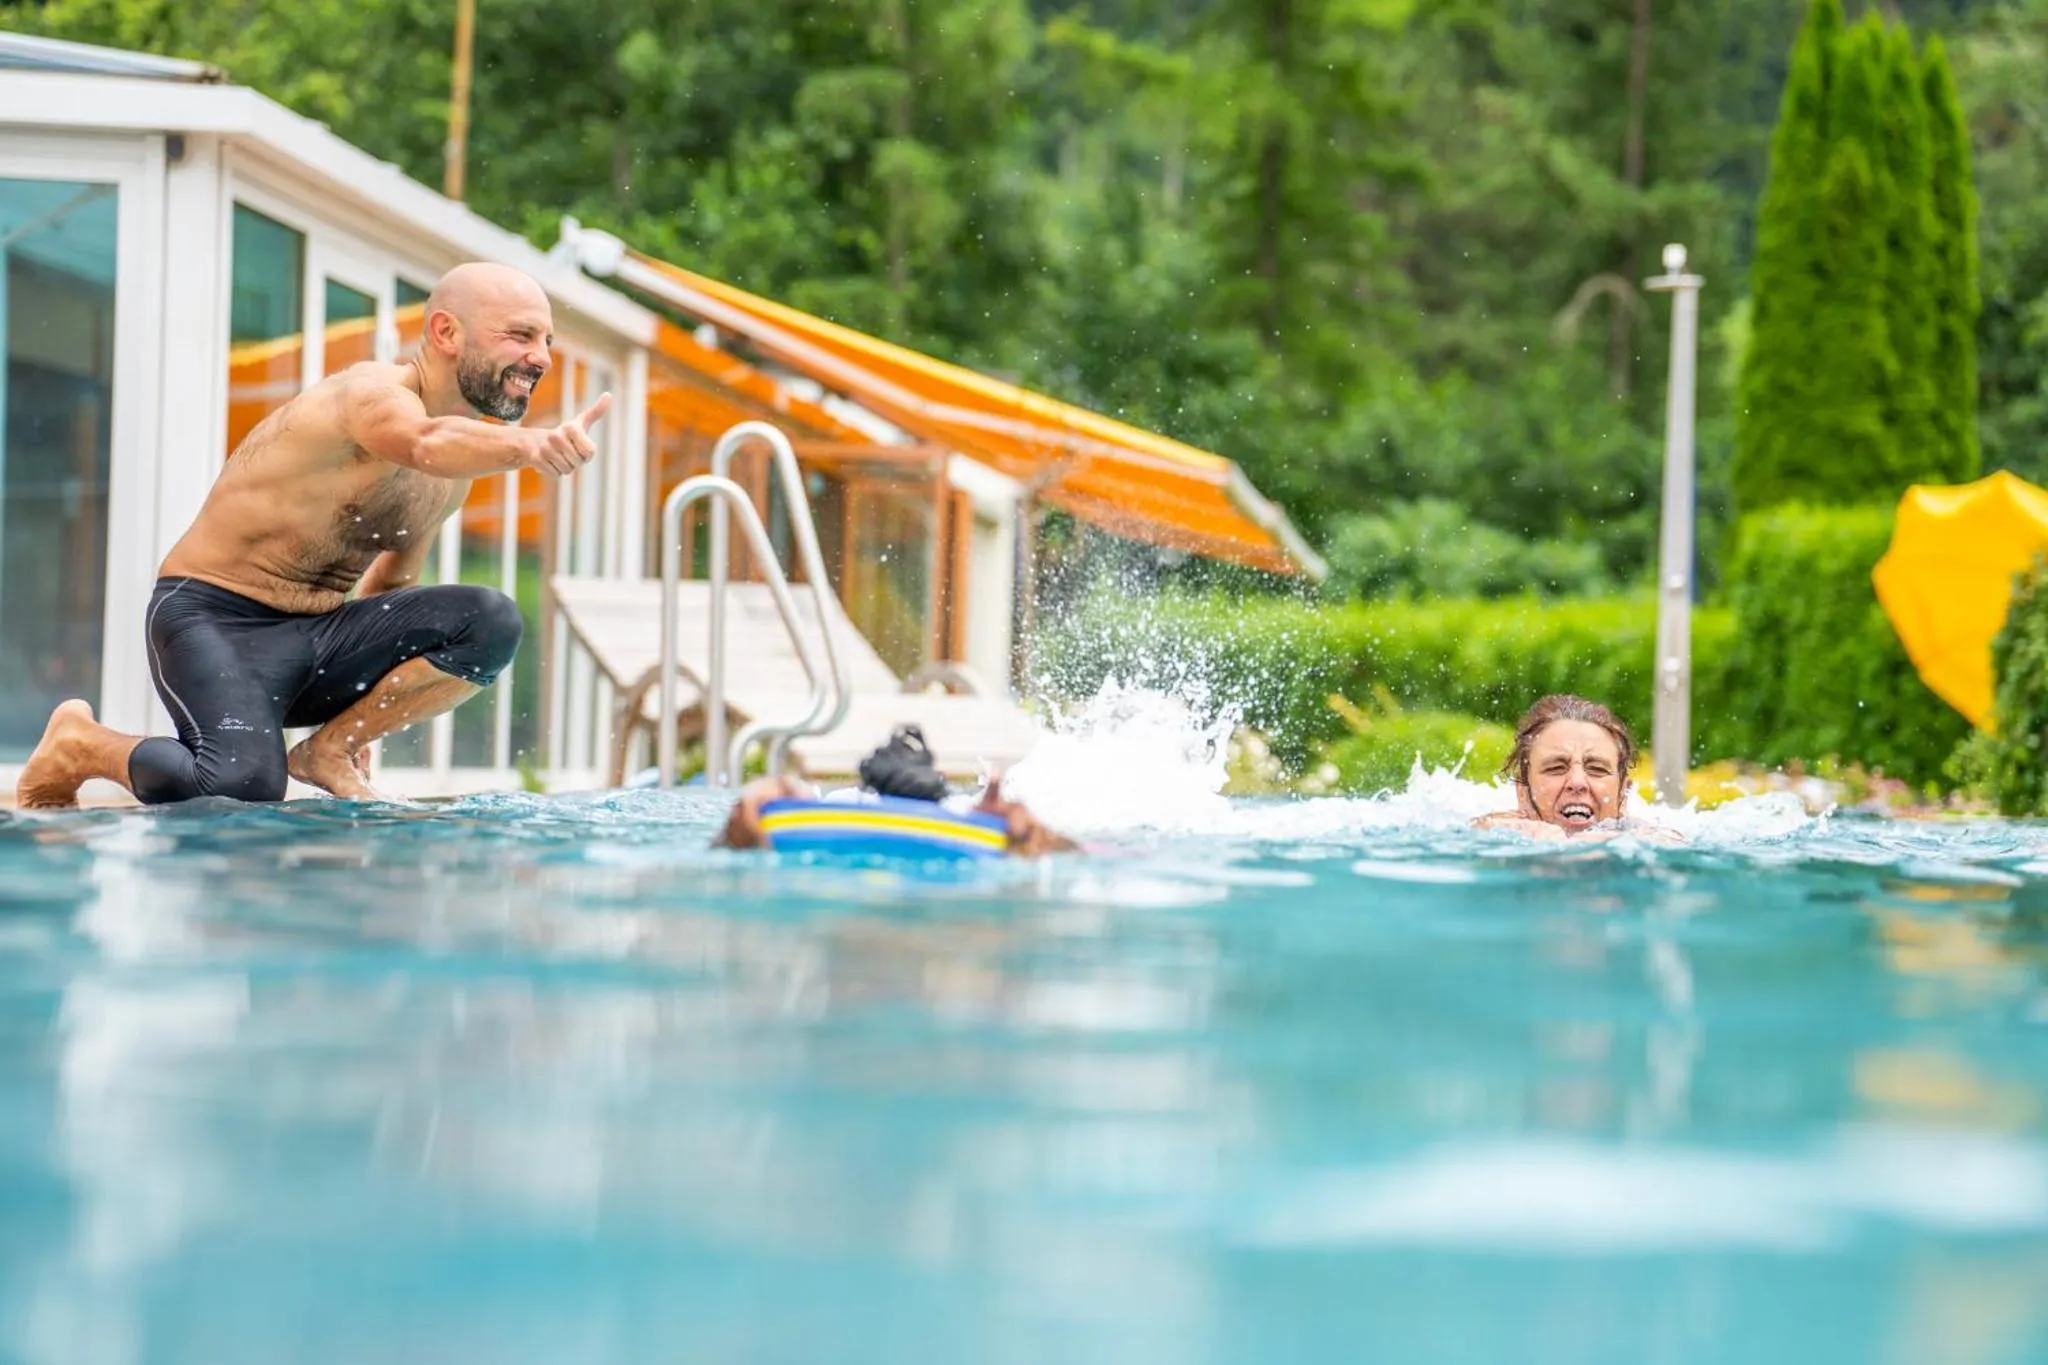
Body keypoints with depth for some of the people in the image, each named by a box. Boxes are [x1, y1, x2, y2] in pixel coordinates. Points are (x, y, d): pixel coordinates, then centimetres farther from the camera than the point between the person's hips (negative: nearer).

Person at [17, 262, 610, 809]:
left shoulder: (461, 456, 10)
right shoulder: (373, 392, -17)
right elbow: (427, 444, -44)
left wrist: (364, 711, 21)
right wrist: (531, 446, -63)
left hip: (318, 636, 7)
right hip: (213, 618, -7)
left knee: (490, 622, -15)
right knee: (244, 786, -32)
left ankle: (331, 748, -1)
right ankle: (81, 744, -2)